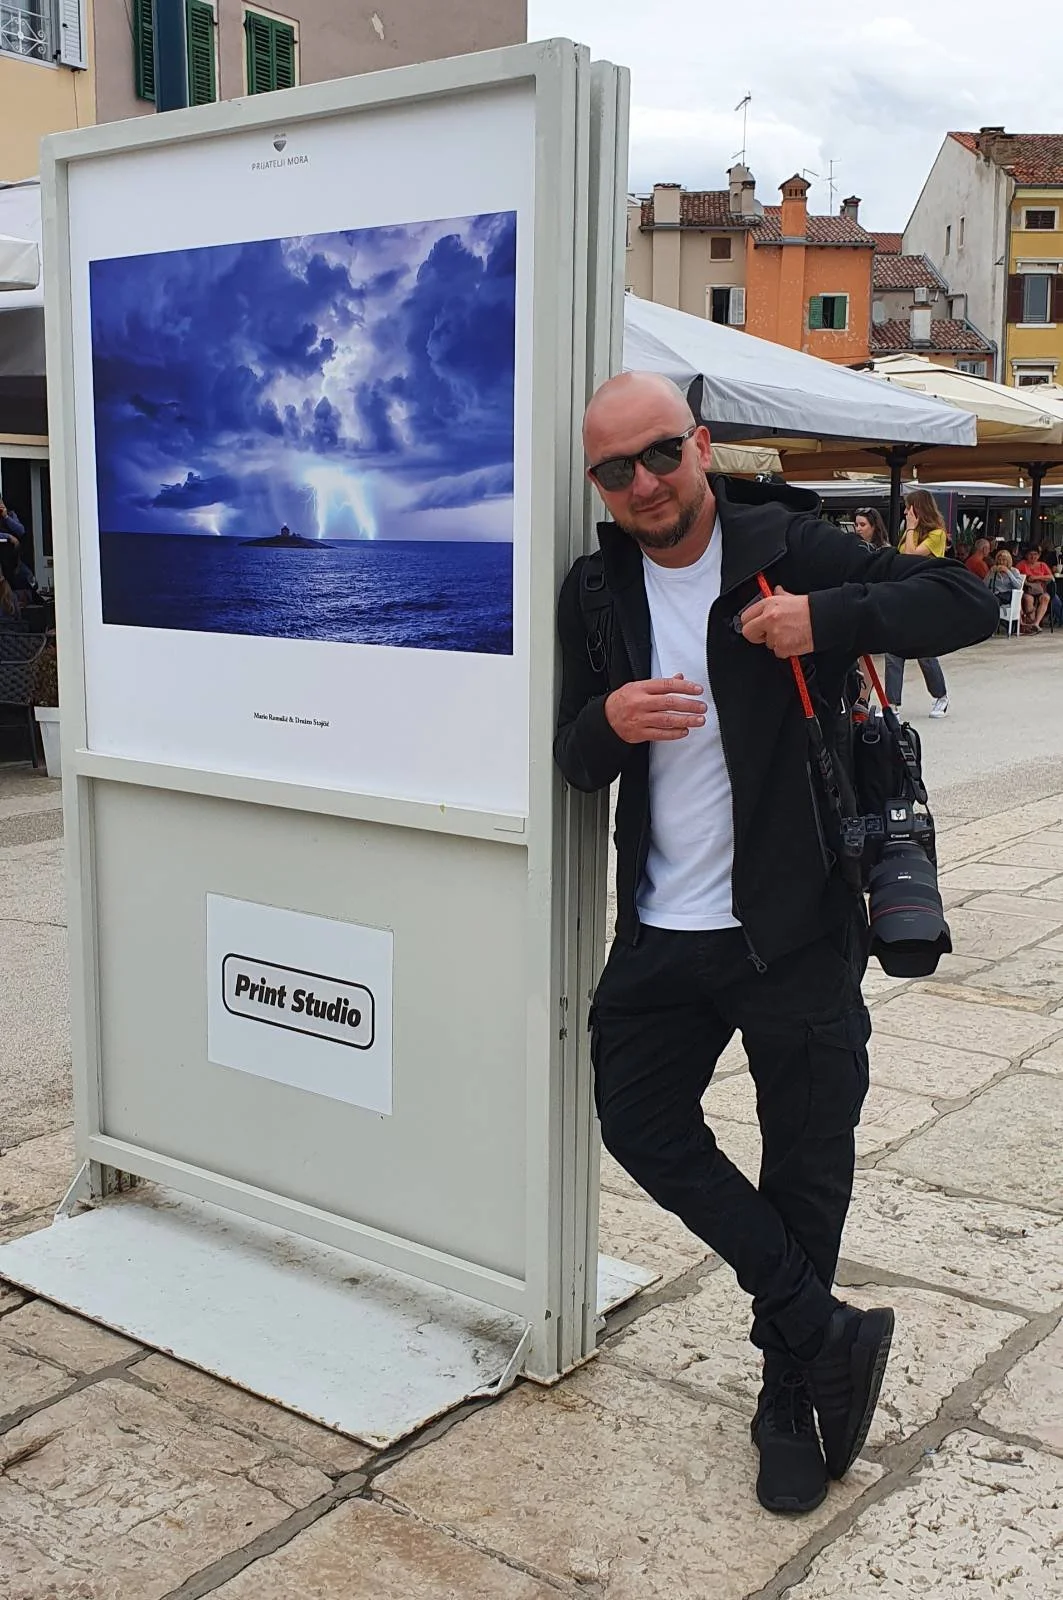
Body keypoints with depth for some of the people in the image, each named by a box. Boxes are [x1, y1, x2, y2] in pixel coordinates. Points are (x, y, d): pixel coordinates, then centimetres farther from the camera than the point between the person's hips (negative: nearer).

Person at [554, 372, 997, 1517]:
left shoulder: (791, 550, -7)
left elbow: (967, 604, -8)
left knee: (805, 1166, 7)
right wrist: (608, 722, -18)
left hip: (795, 928, -4)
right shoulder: (596, 593, 5)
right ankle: (828, 1335, 21)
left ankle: (791, 1399, 31)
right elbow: (576, 764, 6)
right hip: (660, 930, 4)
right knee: (640, 1123, 6)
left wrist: (828, 619, -24)